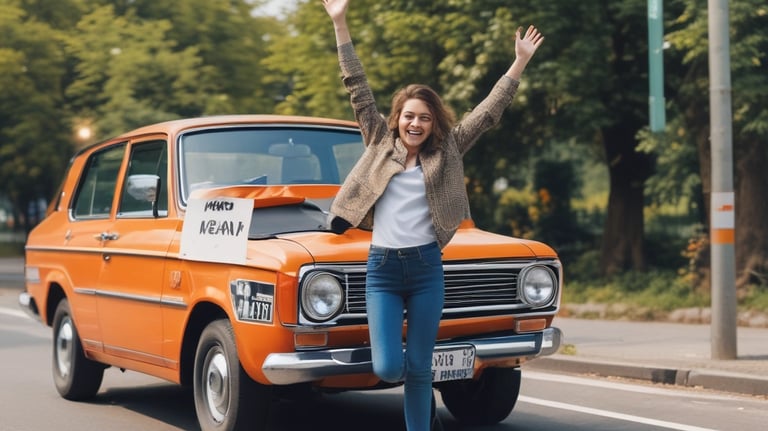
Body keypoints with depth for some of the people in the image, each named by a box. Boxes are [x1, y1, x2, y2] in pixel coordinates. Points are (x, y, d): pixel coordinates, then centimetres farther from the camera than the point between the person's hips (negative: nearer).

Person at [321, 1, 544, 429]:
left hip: (427, 268, 0)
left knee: (419, 369, 5)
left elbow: (490, 110, 8)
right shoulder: (380, 143, 7)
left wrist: (521, 61, 4)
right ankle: (419, 387, 28)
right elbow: (359, 90, 5)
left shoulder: (446, 152, 8)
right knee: (388, 369, -8)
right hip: (383, 269, 0)